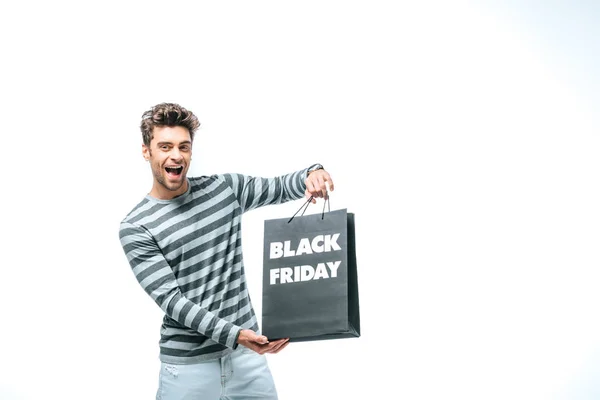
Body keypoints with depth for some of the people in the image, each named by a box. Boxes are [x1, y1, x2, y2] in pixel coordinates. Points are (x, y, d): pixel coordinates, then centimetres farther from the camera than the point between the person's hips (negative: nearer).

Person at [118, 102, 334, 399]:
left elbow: (281, 188, 10)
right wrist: (233, 334, -24)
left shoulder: (225, 188, 5)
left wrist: (312, 174, -14)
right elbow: (169, 298, -14)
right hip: (188, 365, -3)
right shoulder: (135, 228, -8)